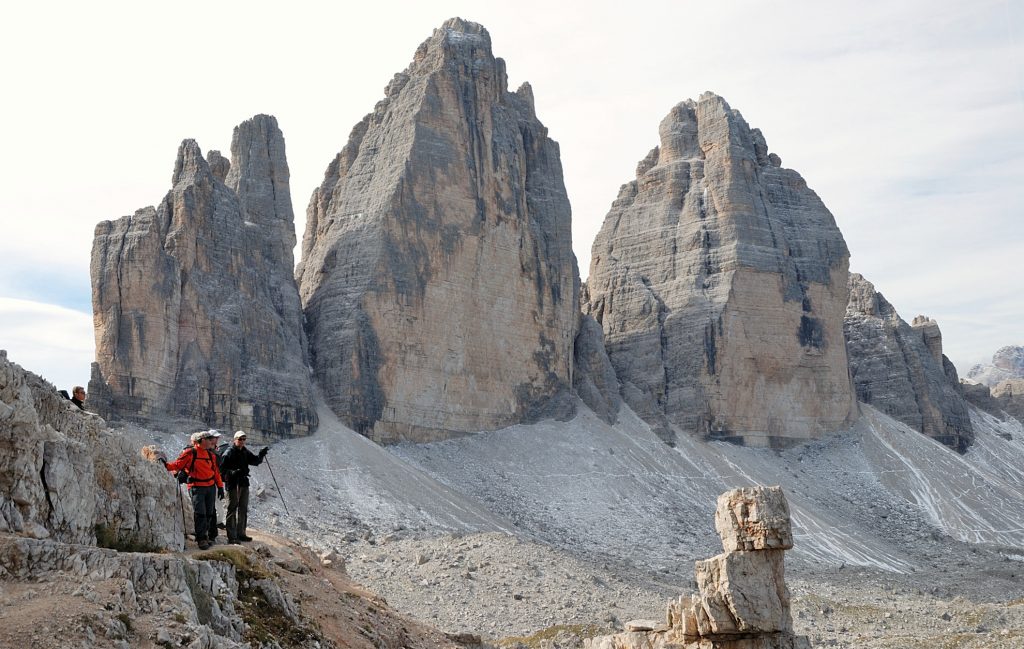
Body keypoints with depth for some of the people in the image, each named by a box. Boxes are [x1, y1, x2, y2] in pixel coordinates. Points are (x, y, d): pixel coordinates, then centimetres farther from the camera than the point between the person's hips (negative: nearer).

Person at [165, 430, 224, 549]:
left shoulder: (211, 455, 13)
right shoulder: (190, 453, -6)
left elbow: (216, 471, 16)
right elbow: (178, 464, -6)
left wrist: (220, 487, 13)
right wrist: (166, 465, -23)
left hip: (211, 487, 6)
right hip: (196, 487, -6)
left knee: (210, 513, 9)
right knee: (200, 513, -10)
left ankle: (209, 536, 18)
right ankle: (201, 539, -6)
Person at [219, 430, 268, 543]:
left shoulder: (246, 452, 11)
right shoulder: (229, 453, -10)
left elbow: (255, 461, 11)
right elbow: (222, 468, -15)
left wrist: (261, 455, -9)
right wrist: (233, 472, -30)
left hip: (244, 483, 8)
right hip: (233, 484, -8)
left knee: (243, 510, 15)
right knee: (232, 510, -6)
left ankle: (241, 533, 26)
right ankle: (231, 536, -5)